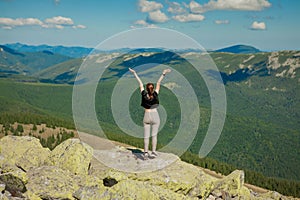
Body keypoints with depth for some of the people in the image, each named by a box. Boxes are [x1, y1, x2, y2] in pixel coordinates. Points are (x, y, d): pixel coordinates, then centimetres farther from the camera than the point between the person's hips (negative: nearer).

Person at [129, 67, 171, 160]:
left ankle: (146, 153, 2)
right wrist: (163, 74, 0)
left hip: (147, 116, 1)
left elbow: (140, 83, 3)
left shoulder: (144, 94, -4)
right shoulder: (155, 94, -6)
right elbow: (158, 83, -2)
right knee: (154, 135, 5)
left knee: (146, 136, 4)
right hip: (155, 116, -1)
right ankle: (153, 152, 2)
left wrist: (134, 73, 6)